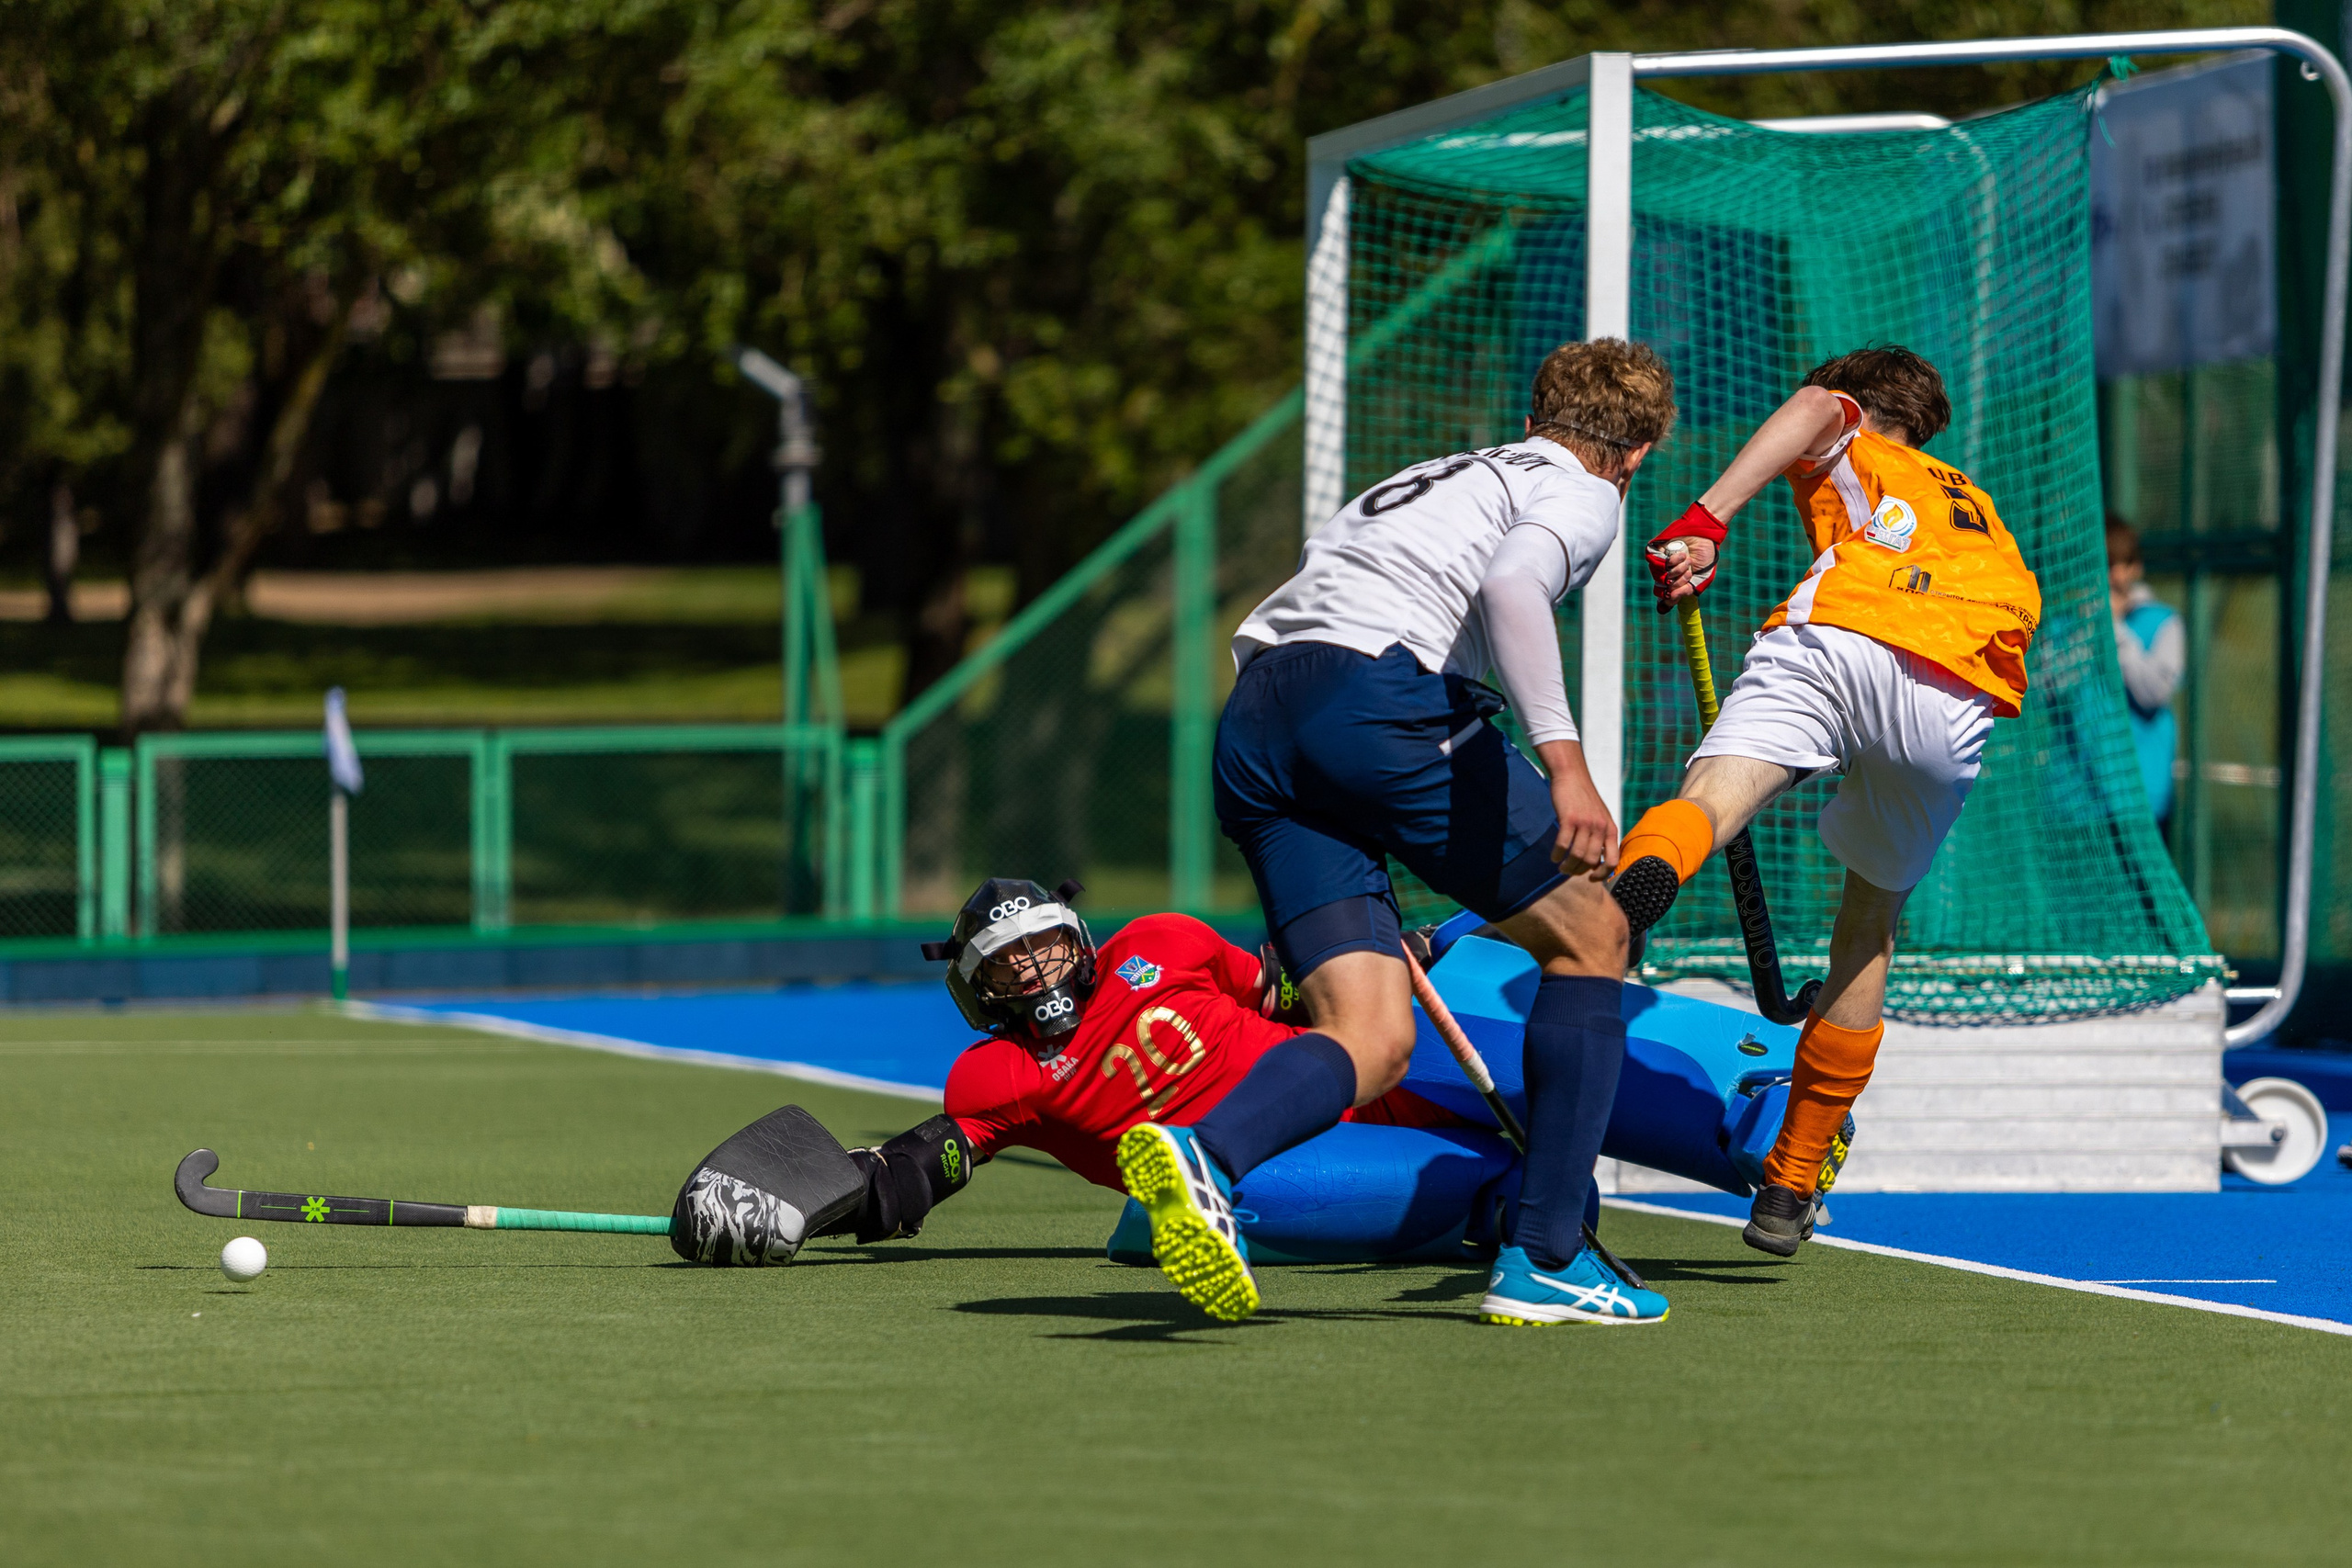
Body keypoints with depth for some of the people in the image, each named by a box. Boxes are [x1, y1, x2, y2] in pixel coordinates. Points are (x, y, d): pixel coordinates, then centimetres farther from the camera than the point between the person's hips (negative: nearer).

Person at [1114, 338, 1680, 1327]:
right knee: (1589, 935, 11)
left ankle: (1203, 1154, -29)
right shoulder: (1580, 493, 12)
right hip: (1382, 689, -7)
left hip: (1251, 726, 7)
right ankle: (1547, 1262, 5)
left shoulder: (1430, 477, 35)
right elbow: (1510, 584, -12)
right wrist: (1564, 761, -21)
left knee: (1374, 1043, 2)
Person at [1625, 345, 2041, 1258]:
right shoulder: (1987, 525, 44)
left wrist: (1707, 518, -5)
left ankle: (1639, 881, -63)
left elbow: (1816, 406, 6)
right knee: (1870, 920, 21)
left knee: (1711, 798, -25)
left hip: (1834, 637, -4)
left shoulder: (1854, 455, 29)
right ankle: (1791, 1186, 24)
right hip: (1955, 709, 4)